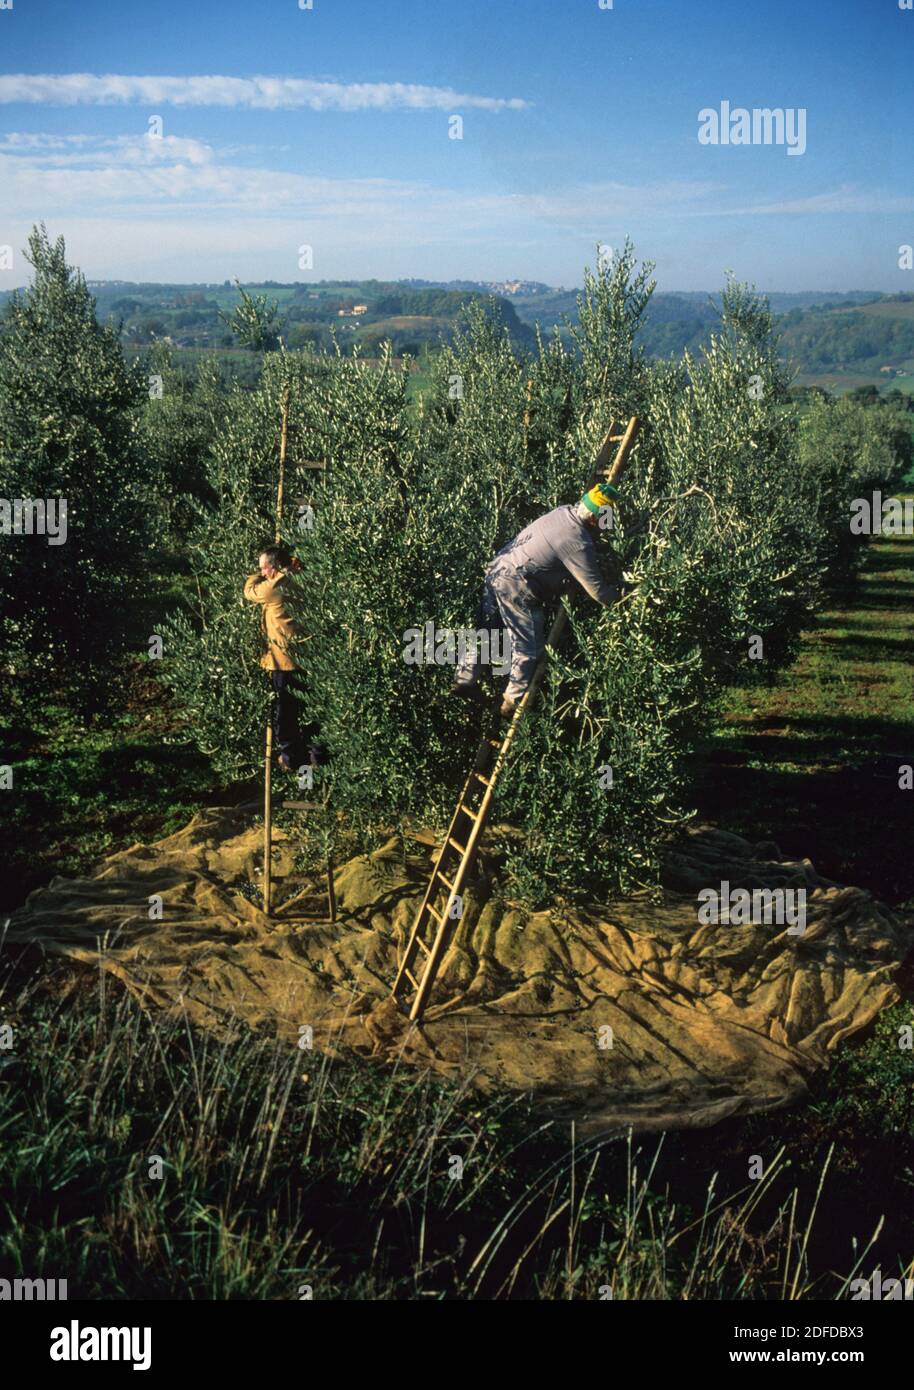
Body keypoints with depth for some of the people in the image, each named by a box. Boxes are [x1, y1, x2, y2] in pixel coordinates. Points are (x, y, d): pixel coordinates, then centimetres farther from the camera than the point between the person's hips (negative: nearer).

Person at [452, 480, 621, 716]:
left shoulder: (563, 512, 4)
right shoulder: (578, 542, -20)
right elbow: (597, 590, -14)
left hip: (497, 569, 8)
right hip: (516, 587, -8)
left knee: (484, 632, 21)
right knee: (530, 647, 7)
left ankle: (464, 681, 32)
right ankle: (514, 702, 14)